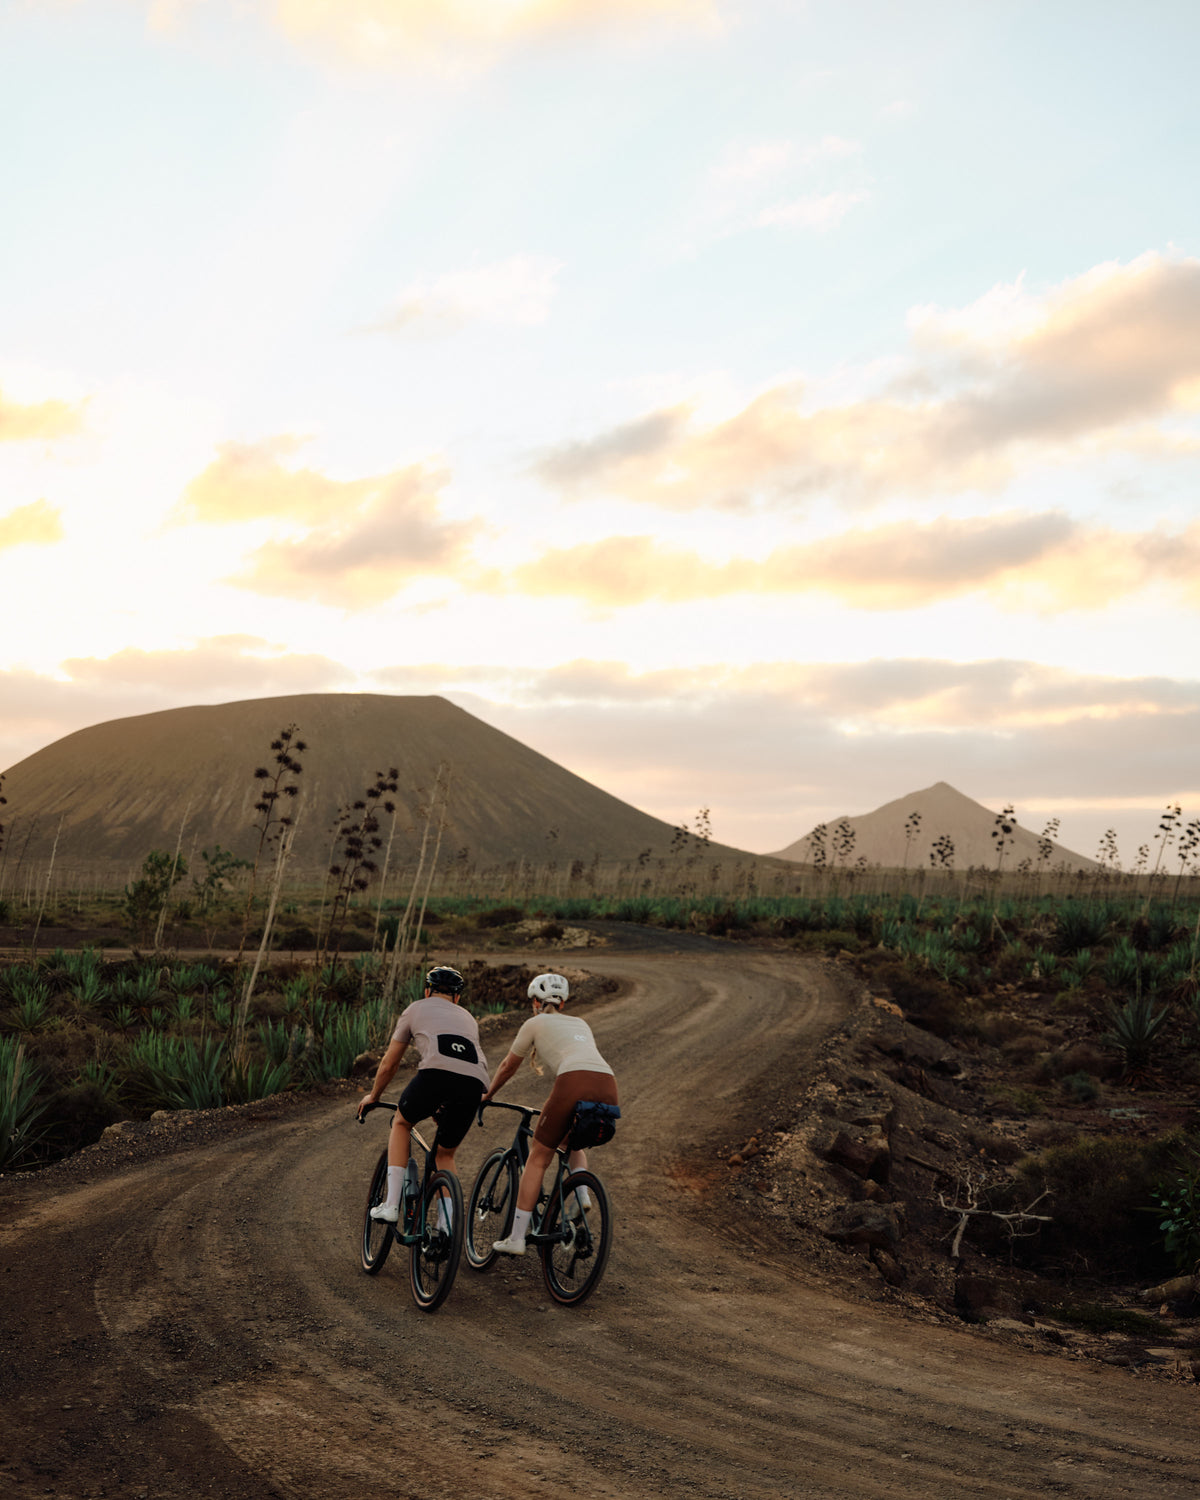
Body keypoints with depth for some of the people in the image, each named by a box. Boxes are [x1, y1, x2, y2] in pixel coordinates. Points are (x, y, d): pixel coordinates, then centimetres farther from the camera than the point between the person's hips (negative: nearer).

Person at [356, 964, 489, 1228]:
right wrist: (447, 1106, 62)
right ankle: (448, 1229, 16)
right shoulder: (467, 1017, 38)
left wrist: (373, 1096, 50)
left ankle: (391, 1205, 18)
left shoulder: (416, 1009, 28)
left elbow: (388, 1064, 33)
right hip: (475, 1083, 3)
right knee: (445, 1154, 24)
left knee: (401, 1123, 27)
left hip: (437, 1072, -3)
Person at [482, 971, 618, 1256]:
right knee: (572, 1143, 32)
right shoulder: (580, 1024, 34)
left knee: (538, 1157, 9)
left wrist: (487, 1096, 47)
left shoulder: (535, 1023, 21)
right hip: (608, 1088, 5)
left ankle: (516, 1238, 7)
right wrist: (557, 1105, 58)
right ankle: (582, 1193, 7)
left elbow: (508, 1067, 31)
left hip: (574, 1084, -5)